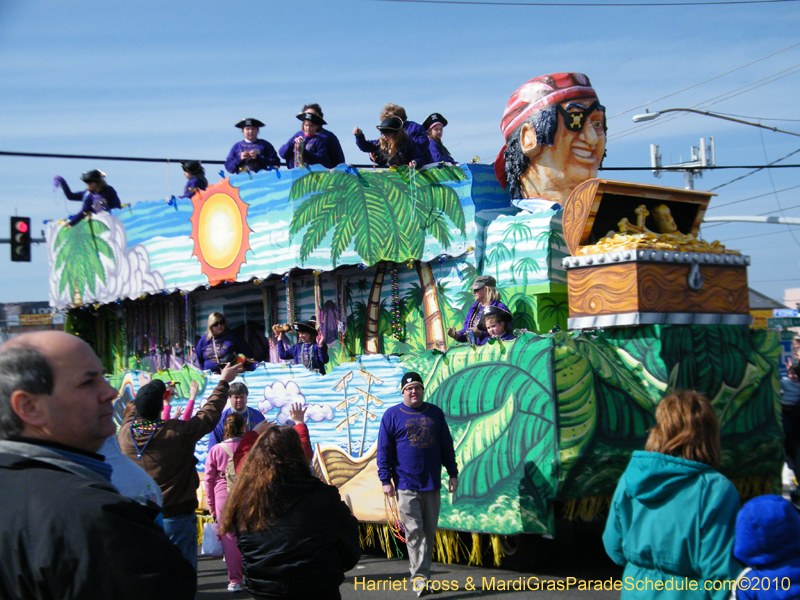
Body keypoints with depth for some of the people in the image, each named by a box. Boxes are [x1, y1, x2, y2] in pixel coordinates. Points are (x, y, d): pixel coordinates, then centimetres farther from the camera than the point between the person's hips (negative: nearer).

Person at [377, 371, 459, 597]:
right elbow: (384, 450, 1)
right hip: (406, 485, -3)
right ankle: (419, 577, -8)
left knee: (429, 533, 7)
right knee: (414, 532, -9)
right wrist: (386, 479, -5)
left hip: (432, 485, 4)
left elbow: (446, 447, 16)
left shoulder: (435, 413, 11)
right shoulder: (392, 415, 2)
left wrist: (453, 473, 11)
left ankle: (420, 576, 17)